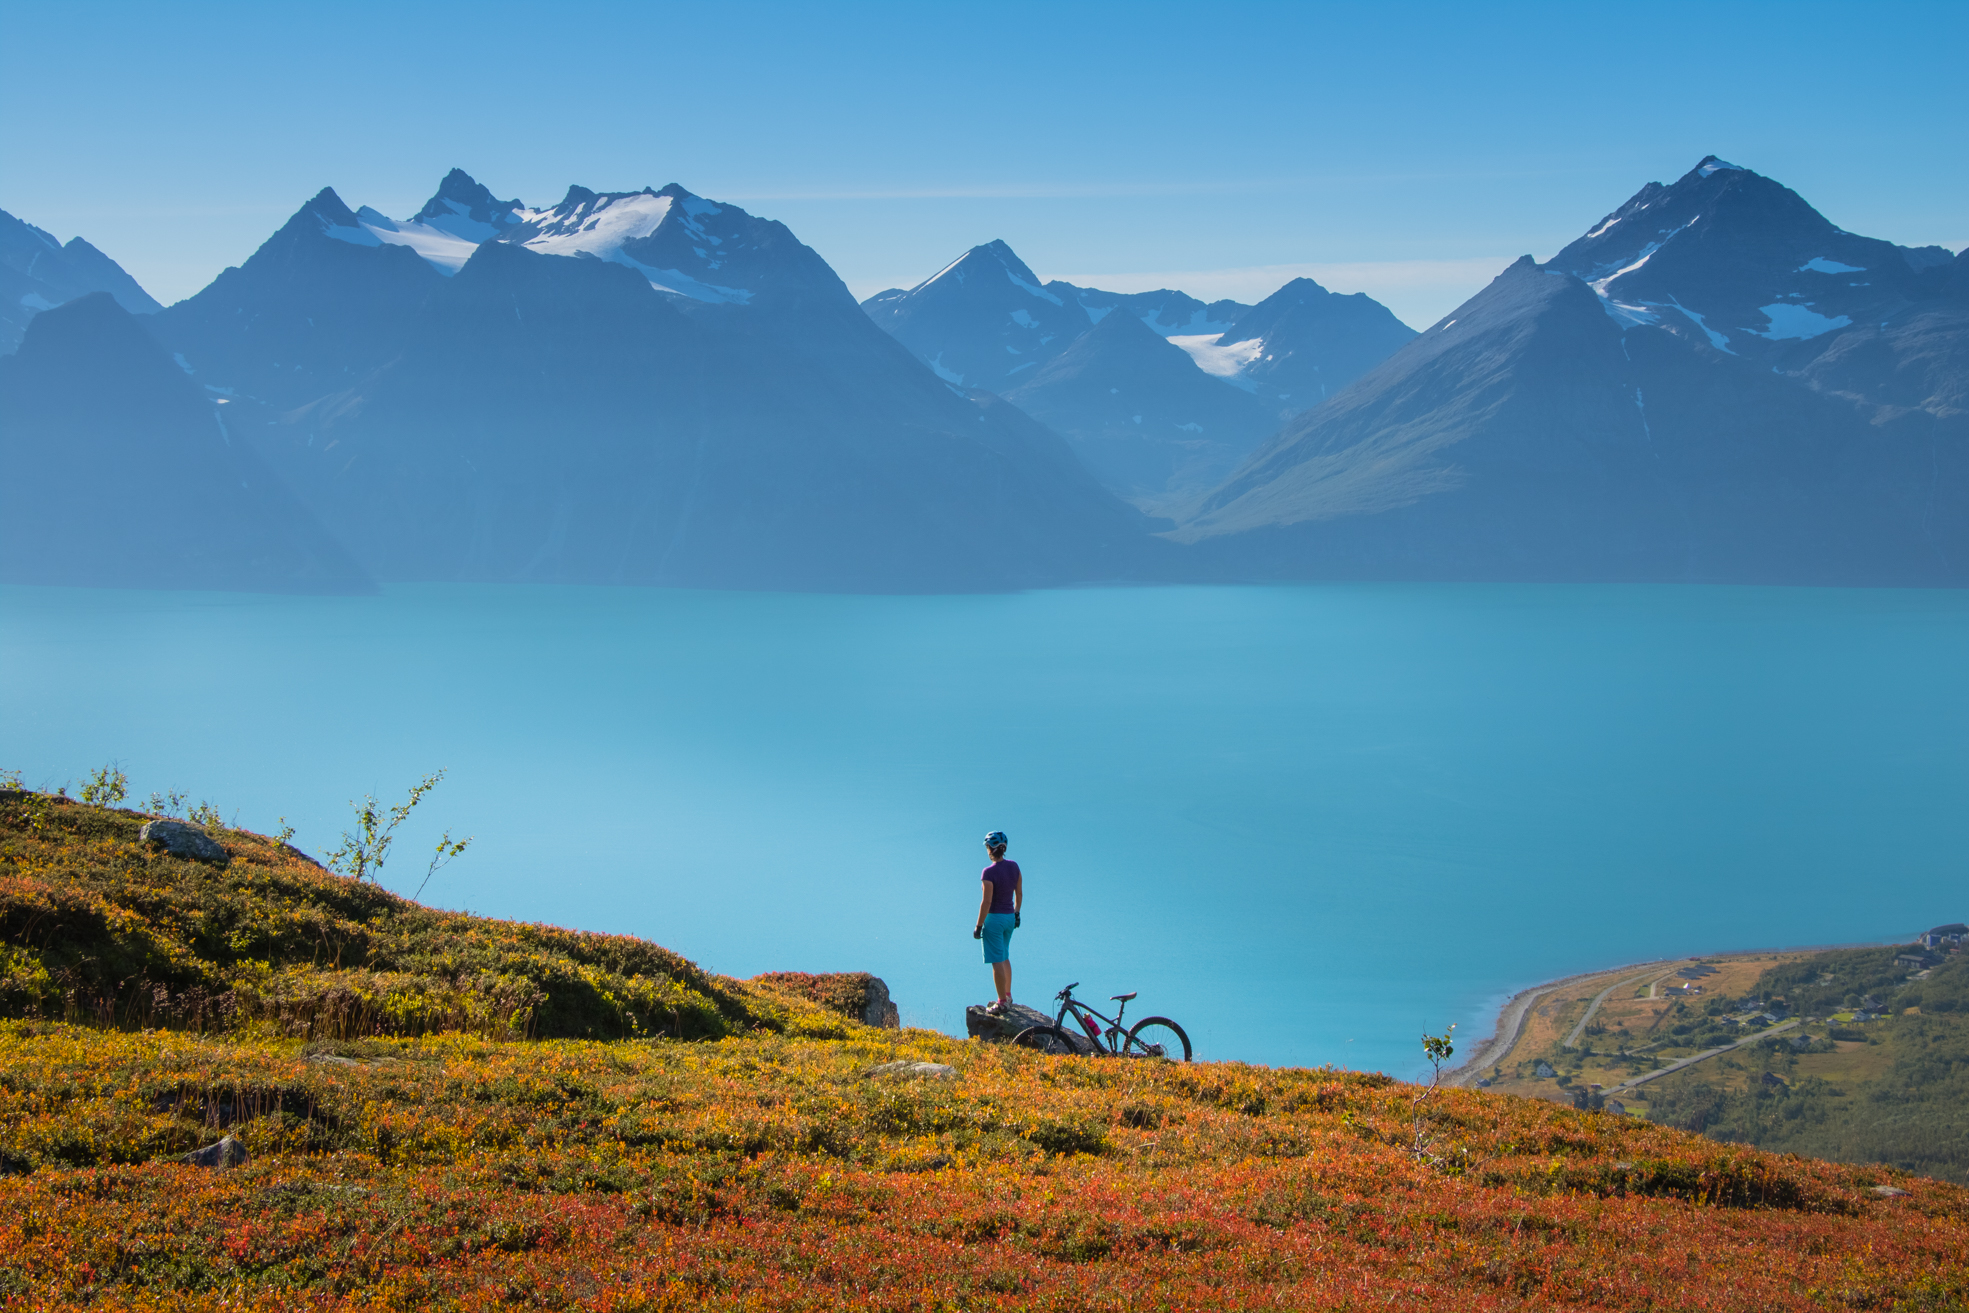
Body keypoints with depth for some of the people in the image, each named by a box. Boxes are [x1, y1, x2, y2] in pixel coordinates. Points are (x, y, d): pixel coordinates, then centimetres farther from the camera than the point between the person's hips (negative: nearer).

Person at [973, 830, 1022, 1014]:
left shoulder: (989, 872, -21)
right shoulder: (1014, 867, -1)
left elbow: (986, 902, -20)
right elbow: (1019, 893, 8)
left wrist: (978, 926, -13)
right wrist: (1016, 913, 22)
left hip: (994, 918, -7)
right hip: (1010, 917, 7)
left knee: (997, 961, 0)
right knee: (1005, 957, 22)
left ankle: (1002, 1002, 4)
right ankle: (1008, 996, 29)